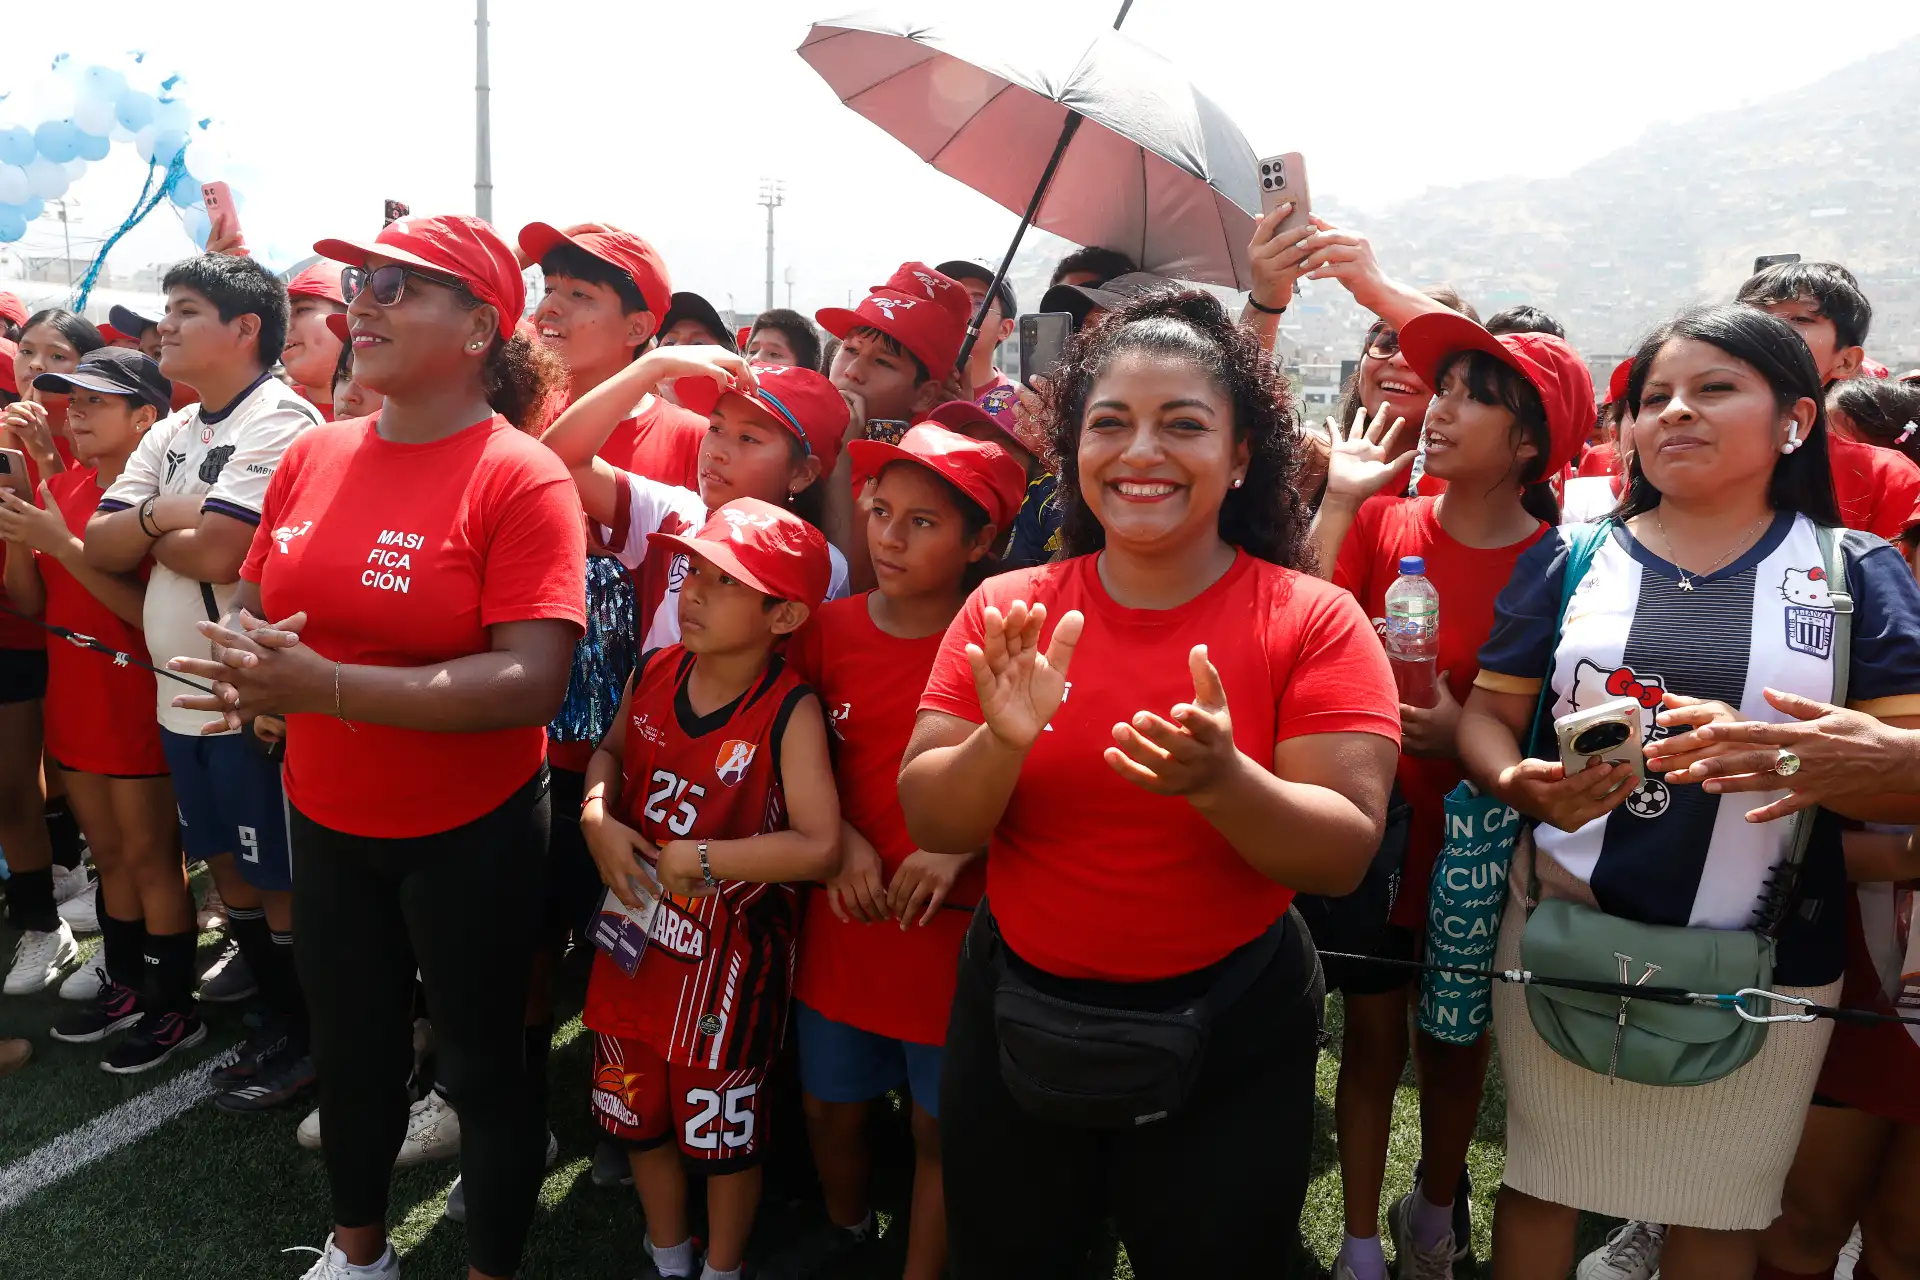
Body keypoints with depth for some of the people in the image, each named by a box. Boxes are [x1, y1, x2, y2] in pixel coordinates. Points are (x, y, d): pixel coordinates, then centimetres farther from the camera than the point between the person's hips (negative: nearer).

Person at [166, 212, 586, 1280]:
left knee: (481, 1062, 12)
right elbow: (253, 606, 12)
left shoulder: (522, 478, -18)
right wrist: (248, 664, -12)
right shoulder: (313, 456, 2)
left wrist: (331, 688, -32)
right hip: (328, 823, 6)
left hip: (474, 834, -6)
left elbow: (532, 680, -26)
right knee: (352, 1051, 23)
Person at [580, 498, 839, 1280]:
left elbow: (820, 848, -28)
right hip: (637, 940, 6)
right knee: (638, 1111, 22)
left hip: (728, 957, -6)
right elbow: (611, 753, 15)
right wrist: (596, 818, -6)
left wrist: (696, 860, -23)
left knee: (722, 1125, 14)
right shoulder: (653, 673, -5)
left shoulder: (789, 713, -22)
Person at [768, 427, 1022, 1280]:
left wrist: (956, 845, -22)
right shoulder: (831, 629, -3)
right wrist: (843, 840, -7)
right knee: (829, 1104, 21)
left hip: (954, 924, -4)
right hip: (844, 917, 4)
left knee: (940, 1125, 9)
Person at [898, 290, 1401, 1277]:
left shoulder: (1313, 621, -12)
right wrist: (1003, 743, -29)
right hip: (1016, 1018, 2)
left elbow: (1346, 854, -16)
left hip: (1231, 1039, -2)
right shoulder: (1005, 610, -6)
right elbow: (930, 824, -8)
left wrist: (1222, 781, -35)